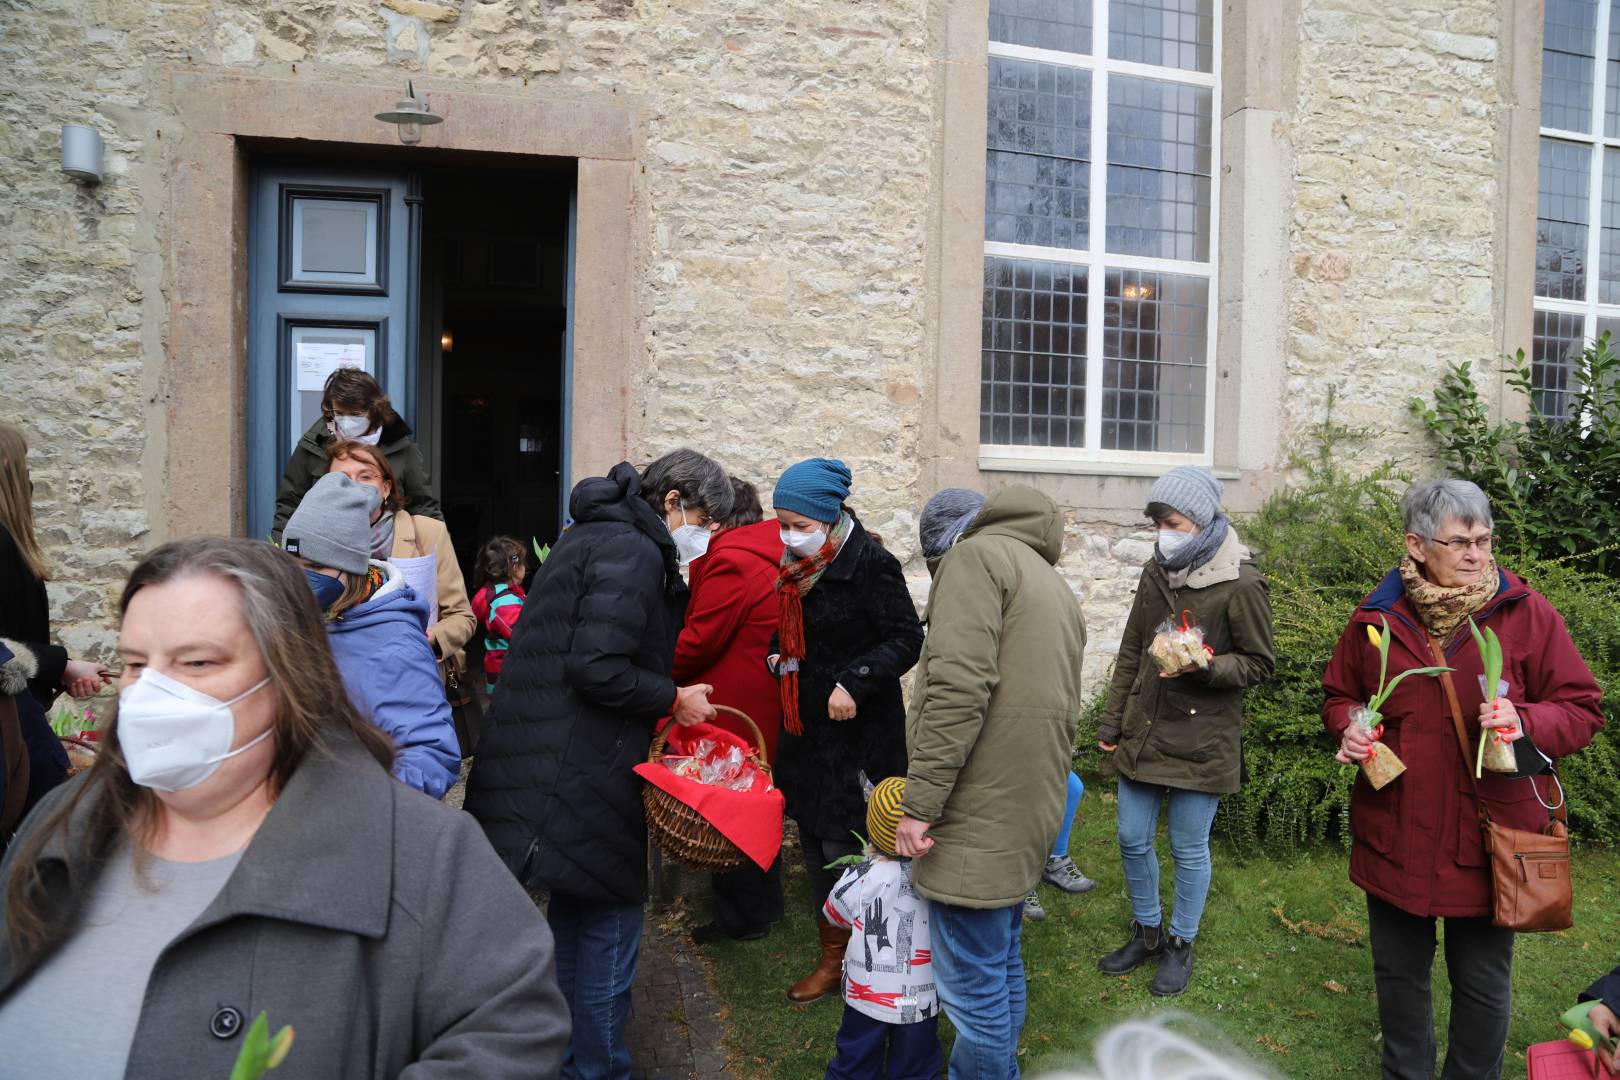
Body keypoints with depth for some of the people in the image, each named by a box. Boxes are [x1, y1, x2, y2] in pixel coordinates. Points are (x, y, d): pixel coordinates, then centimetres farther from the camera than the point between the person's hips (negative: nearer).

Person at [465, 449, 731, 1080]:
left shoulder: (596, 537, 16)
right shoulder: (634, 552, -16)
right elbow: (597, 669, -25)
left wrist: (664, 707, 13)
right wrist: (675, 701, -11)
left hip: (553, 763, 11)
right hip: (583, 776, -11)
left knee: (576, 913, 21)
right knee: (612, 917, 3)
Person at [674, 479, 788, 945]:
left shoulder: (729, 561, -19)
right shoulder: (770, 557, 10)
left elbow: (698, 641, -19)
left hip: (732, 711, -9)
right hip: (767, 708, 9)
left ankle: (740, 918, 16)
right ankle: (764, 903, 35)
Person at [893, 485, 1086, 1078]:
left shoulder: (975, 556, -7)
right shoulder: (1053, 582, 21)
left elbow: (958, 689, -20)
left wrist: (920, 800, -18)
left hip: (980, 817, -10)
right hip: (1031, 810, 10)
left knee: (972, 983, 1)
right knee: (1002, 962, 21)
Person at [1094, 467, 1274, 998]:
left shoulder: (1240, 585, -13)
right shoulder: (1156, 572, 5)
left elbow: (1259, 664, -6)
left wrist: (1205, 666, -25)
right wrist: (1111, 721, 12)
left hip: (1201, 740, -5)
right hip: (1143, 734, 5)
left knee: (1189, 849, 8)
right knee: (1133, 840, 12)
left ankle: (1181, 944, 29)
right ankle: (1147, 932, 34)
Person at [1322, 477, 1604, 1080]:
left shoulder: (1526, 614, -5)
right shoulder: (1377, 617, 0)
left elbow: (1582, 710, -1)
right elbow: (1340, 695, 14)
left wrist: (1526, 723, -21)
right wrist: (1348, 730, -7)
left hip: (1488, 838, -2)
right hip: (1394, 834, 2)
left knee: (1482, 983, 11)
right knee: (1398, 970, 18)